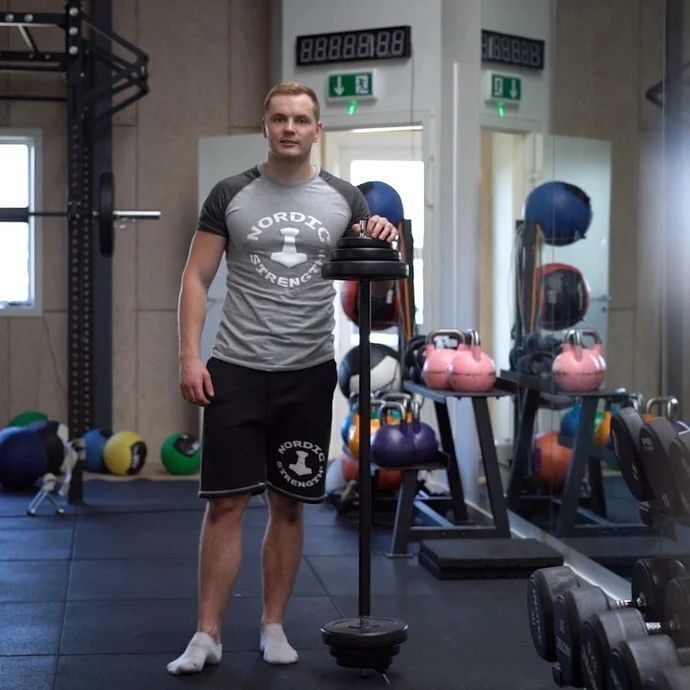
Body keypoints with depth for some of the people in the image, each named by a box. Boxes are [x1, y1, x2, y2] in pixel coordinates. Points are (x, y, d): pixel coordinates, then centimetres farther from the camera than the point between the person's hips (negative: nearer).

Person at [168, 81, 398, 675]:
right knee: (226, 502, -3)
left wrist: (384, 241, -15)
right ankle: (208, 634, 6)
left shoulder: (344, 199, 4)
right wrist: (190, 356, -10)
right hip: (237, 370, -2)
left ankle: (273, 626, 21)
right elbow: (197, 279, 0)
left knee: (289, 504, 9)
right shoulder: (231, 195, 0)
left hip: (308, 373, 2)